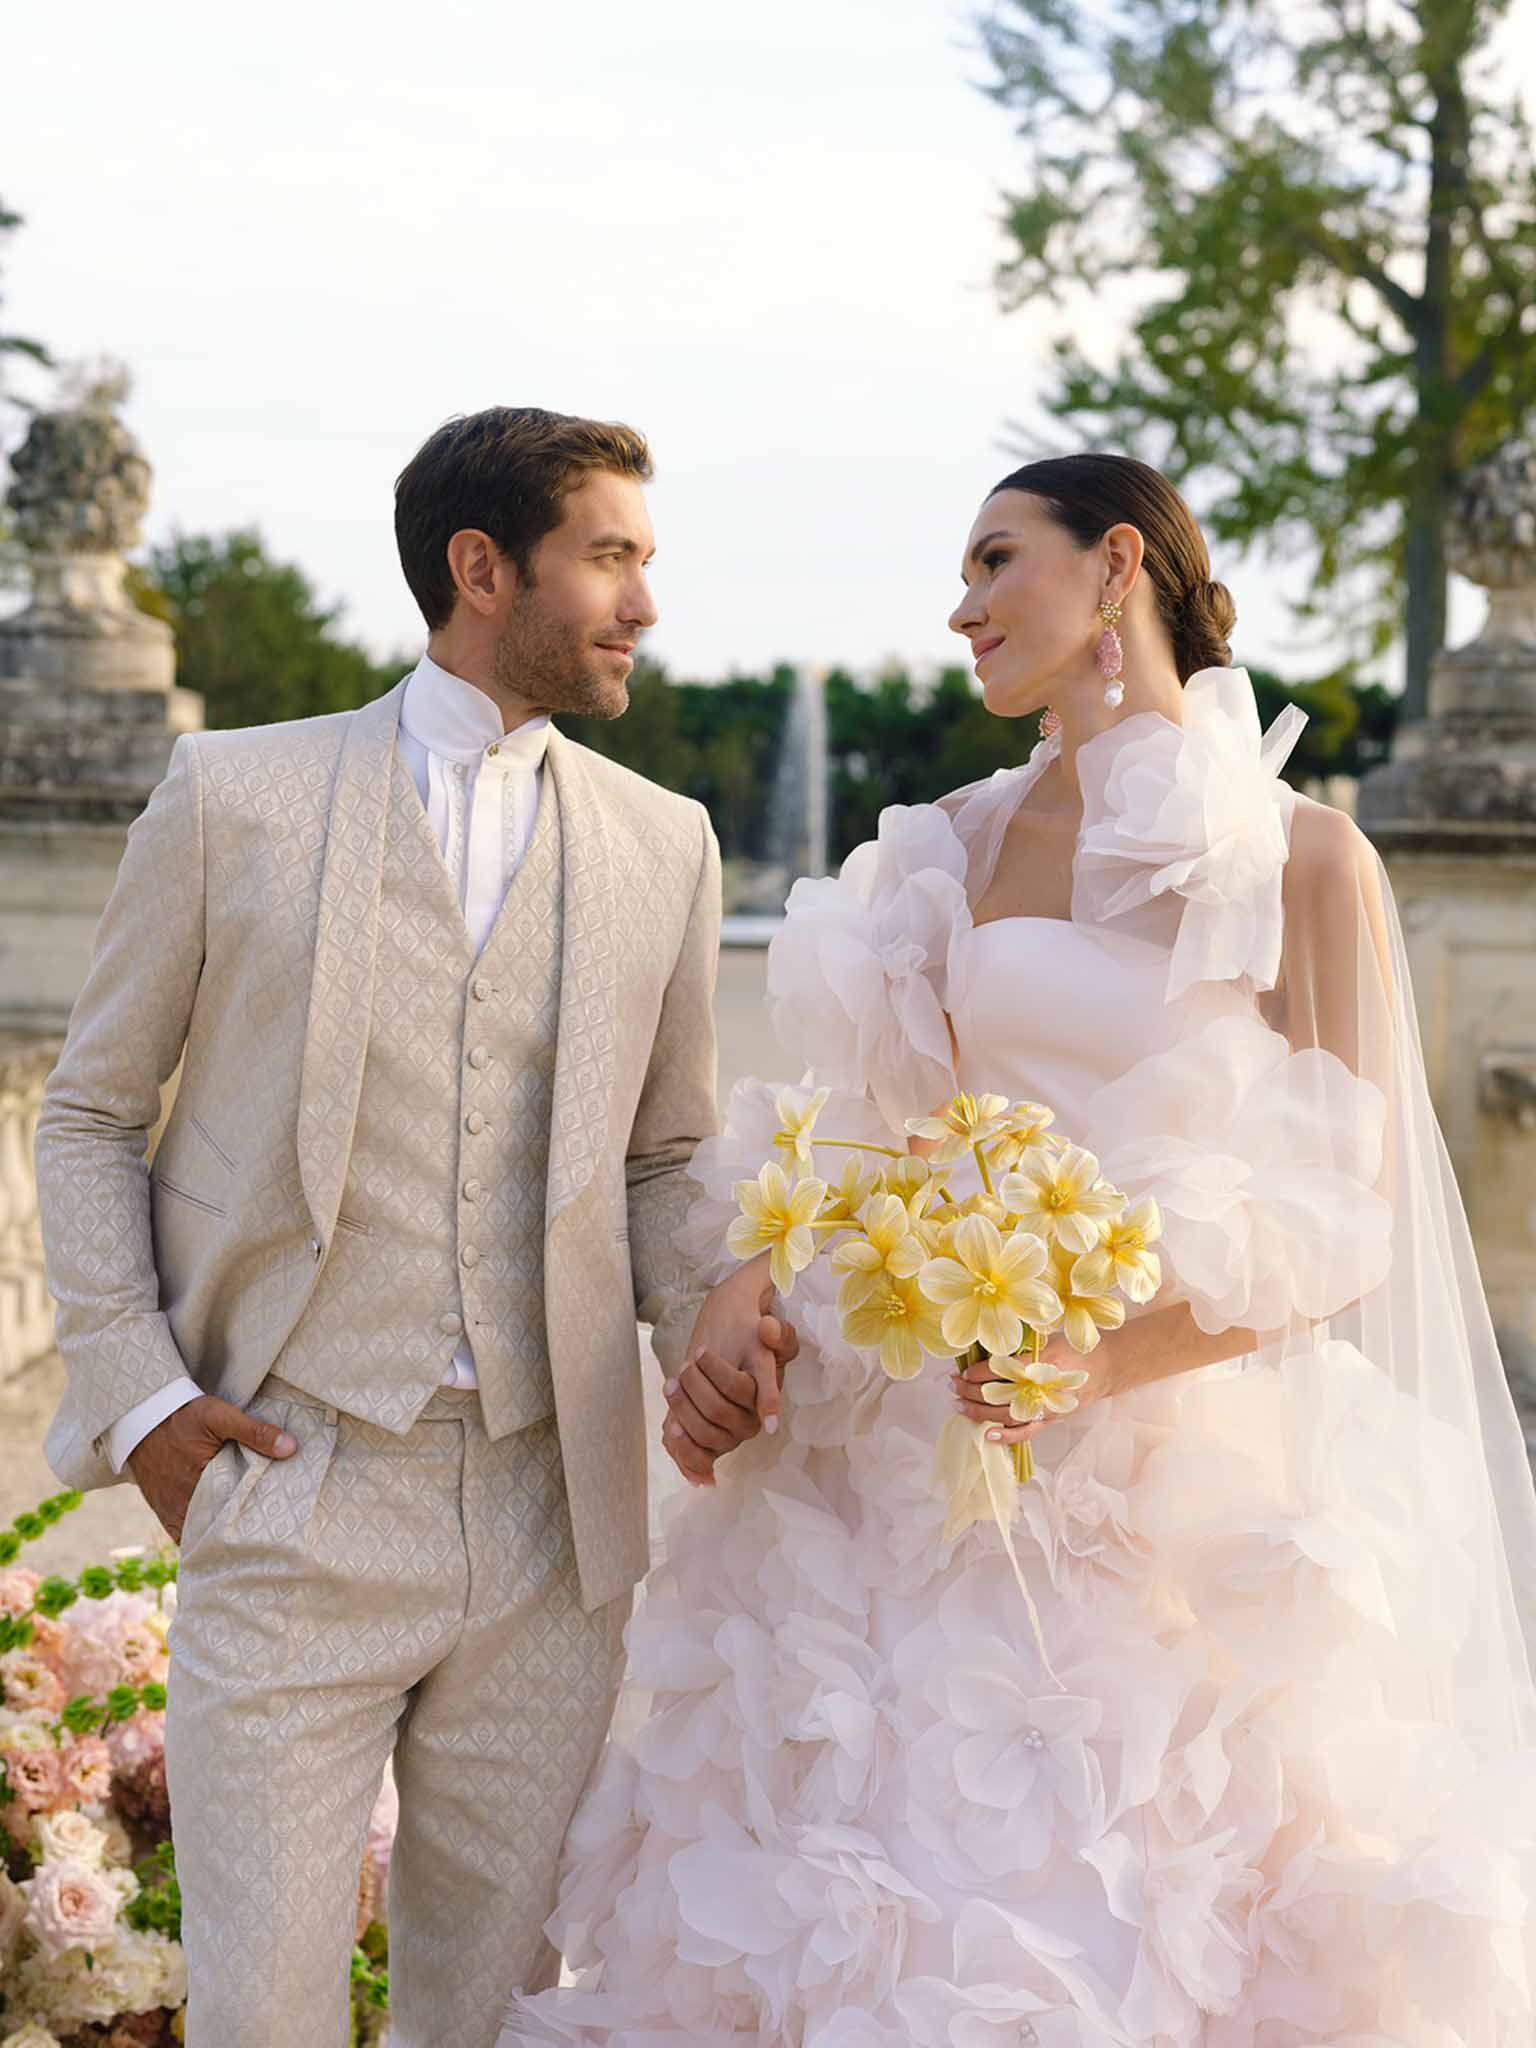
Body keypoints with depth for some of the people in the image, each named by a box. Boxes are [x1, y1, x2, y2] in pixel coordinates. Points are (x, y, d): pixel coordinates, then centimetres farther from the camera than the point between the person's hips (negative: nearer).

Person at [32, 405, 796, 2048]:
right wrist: (134, 1393, -4)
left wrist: (705, 1312, -5)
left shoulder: (662, 844, 9)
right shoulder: (234, 798, 1)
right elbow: (89, 1115, 7)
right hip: (287, 1505, -2)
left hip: (547, 1529, 3)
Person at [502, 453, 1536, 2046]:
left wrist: (1105, 1355, -21)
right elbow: (861, 1122, 13)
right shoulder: (964, 848, 11)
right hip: (926, 1469, 4)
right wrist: (737, 1311, -5)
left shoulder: (1304, 861, -3)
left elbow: (1341, 1216, -7)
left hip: (1184, 1488, -4)